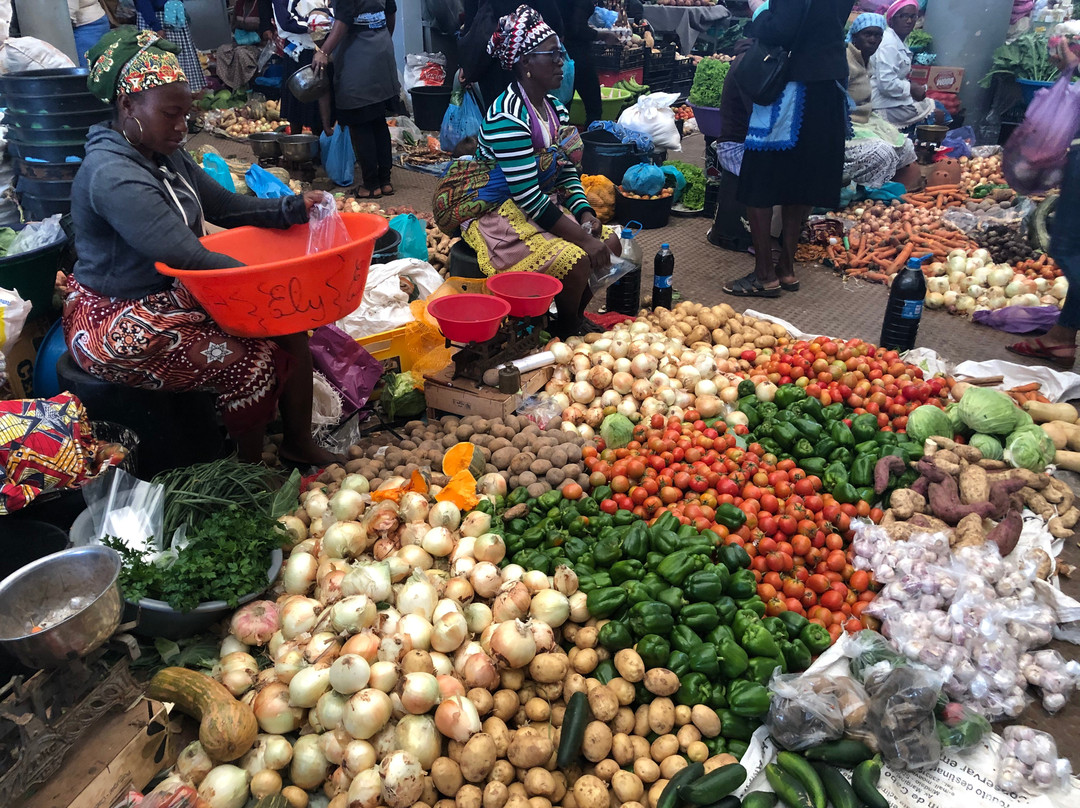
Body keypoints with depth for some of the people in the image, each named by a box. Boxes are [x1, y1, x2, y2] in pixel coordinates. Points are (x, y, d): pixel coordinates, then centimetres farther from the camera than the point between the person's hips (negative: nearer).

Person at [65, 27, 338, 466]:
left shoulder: (166, 156, 5)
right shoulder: (113, 176, -25)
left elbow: (227, 207, 7)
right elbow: (190, 258, -32)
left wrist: (293, 208, -9)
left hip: (172, 296, 9)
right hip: (120, 326, -9)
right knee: (251, 362, -20)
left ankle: (298, 442, 13)